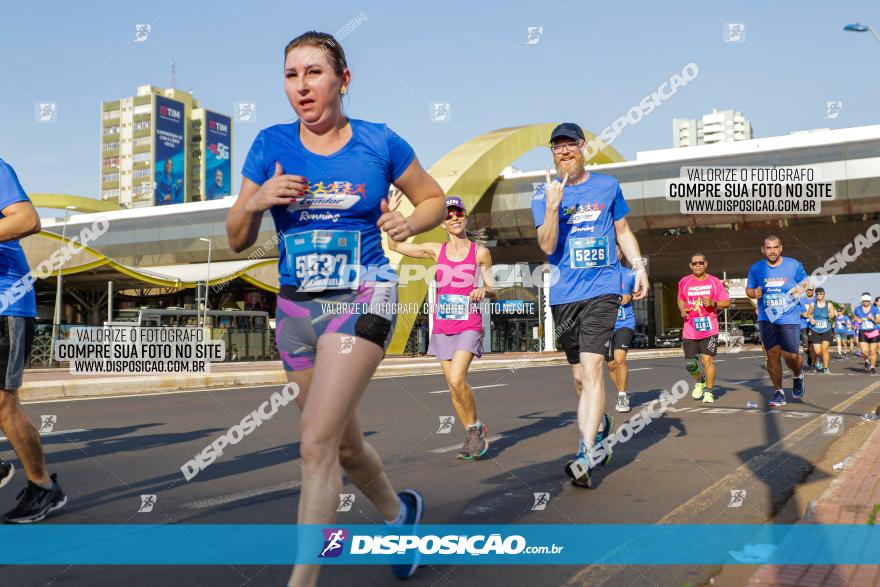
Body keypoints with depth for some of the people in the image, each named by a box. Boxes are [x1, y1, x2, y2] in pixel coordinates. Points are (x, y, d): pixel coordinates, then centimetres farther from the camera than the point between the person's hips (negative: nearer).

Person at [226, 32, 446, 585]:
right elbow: (237, 239, 6)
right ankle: (400, 513, 46)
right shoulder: (271, 144, 2)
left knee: (317, 444, -16)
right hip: (296, 307, 4)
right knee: (346, 443, 17)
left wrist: (408, 223, -11)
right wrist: (258, 201, -15)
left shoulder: (379, 143, -3)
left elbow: (435, 200, 10)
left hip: (363, 299, -4)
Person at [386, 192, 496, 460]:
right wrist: (390, 214, 2)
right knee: (453, 384, 5)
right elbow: (395, 245, 12)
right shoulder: (436, 250, 7)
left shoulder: (480, 252, 1)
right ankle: (472, 437, 19)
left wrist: (484, 290, -16)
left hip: (469, 325, -4)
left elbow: (492, 291, 6)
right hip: (442, 325, 4)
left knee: (456, 379, -19)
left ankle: (476, 428, 3)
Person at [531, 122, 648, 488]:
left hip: (602, 289, -2)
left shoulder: (607, 186, 9)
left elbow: (623, 231, 18)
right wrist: (553, 206, -19)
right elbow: (547, 246, -5)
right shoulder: (543, 193, 6)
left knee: (591, 368, -16)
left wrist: (639, 267, 7)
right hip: (563, 294, 2)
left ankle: (587, 451, -17)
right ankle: (600, 424, 36)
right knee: (579, 375, 10)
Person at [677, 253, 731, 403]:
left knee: (707, 360, -11)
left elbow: (727, 302, 3)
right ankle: (700, 381, 37)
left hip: (709, 329, -2)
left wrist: (713, 303, -15)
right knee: (690, 363, 6)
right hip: (690, 330, 3)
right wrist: (682, 310, 2)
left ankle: (709, 392, 6)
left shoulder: (714, 282, 1)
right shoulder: (684, 282, 7)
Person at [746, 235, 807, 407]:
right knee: (772, 354, 0)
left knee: (791, 355, -8)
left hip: (789, 317, -2)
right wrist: (754, 293, -9)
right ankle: (778, 391, 14)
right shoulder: (756, 268, 3)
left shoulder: (794, 265, 0)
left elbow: (805, 281, 14)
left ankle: (798, 376, 28)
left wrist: (800, 290, -8)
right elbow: (748, 289, 14)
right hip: (766, 318, 2)